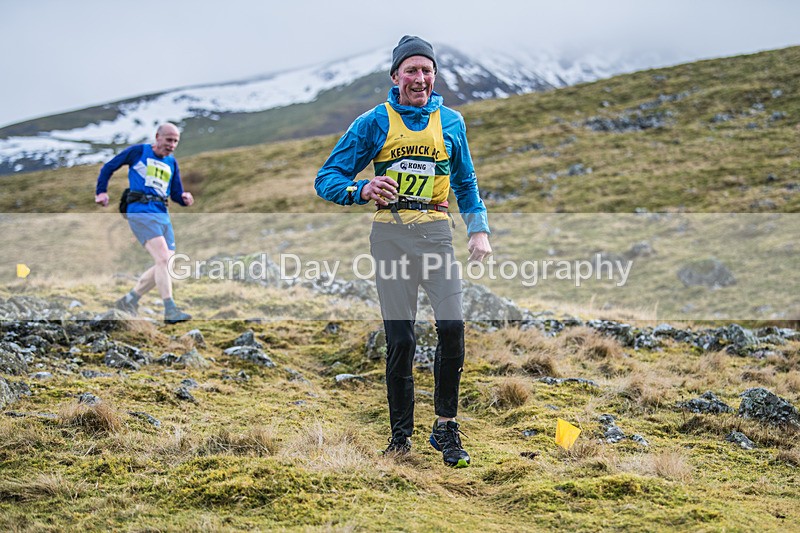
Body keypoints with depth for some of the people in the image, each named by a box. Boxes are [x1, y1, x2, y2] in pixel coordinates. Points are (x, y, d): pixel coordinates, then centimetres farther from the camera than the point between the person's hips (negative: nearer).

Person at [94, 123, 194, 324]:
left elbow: (176, 194, 16)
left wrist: (185, 198, -6)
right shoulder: (138, 151, 3)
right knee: (163, 259, -21)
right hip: (141, 212, -7)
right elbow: (108, 167, 11)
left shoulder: (172, 163, 18)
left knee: (166, 266, 2)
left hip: (163, 215, 7)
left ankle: (129, 301, 18)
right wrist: (101, 192, 2)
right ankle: (170, 310, -23)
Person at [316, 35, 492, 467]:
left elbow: (466, 182, 22)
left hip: (435, 232, 1)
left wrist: (479, 229, 9)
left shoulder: (450, 122, 12)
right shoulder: (374, 123, 4)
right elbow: (327, 178, 1)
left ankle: (445, 427, 6)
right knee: (399, 340, -1)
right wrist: (362, 190, -20)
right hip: (390, 234, -1)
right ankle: (401, 433, 14)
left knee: (453, 329, -11)